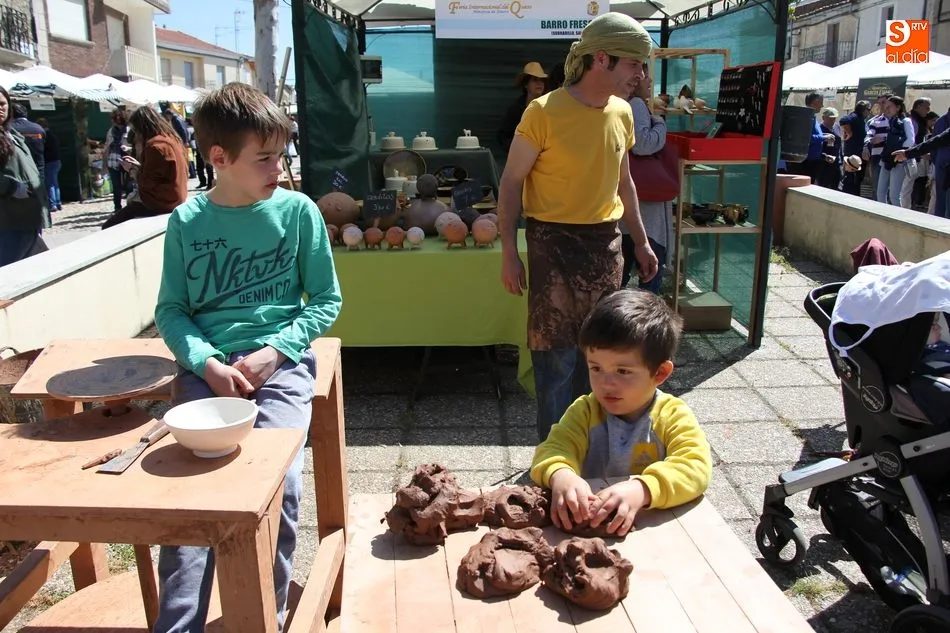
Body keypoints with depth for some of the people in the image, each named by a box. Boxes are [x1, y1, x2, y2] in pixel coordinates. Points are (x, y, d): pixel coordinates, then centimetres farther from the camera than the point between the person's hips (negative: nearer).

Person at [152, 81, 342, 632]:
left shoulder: (298, 211, 2)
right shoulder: (187, 222, 5)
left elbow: (327, 298, 5)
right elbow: (171, 309, 8)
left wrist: (274, 351, -8)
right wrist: (207, 363, -10)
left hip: (279, 360, -1)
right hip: (208, 365, 2)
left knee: (280, 480, -20)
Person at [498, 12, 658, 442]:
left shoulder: (621, 113, 6)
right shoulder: (545, 111, -13)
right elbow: (511, 183, -9)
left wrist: (641, 241, 18)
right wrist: (509, 253, -14)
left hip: (605, 243, 6)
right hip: (555, 244, -6)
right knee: (557, 353, -1)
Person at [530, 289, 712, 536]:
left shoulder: (673, 416, -6)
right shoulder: (585, 411, 0)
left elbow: (695, 466, -20)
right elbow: (554, 448, -11)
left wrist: (641, 490, -37)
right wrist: (561, 475, -35)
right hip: (588, 530, 2)